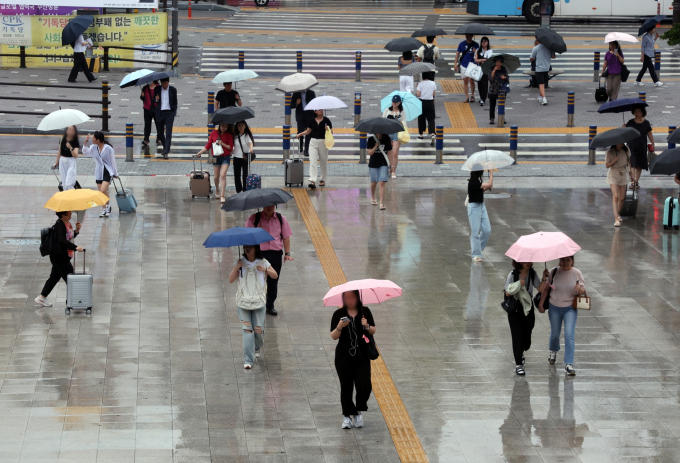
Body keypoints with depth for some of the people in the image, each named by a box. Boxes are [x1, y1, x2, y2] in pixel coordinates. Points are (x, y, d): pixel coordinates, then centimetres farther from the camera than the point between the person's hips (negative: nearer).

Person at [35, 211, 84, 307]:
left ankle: (42, 298, 26)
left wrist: (77, 230, 0)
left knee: (54, 277, 17)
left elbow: (70, 237, 19)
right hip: (59, 256, -10)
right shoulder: (60, 225, -21)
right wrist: (75, 247, -43)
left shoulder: (67, 223, 9)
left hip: (64, 257, 10)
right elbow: (62, 241, -34)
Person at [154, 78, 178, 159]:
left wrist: (174, 113, -2)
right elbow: (154, 100, 12)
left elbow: (175, 102, 7)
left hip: (169, 113, -2)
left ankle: (166, 152, -14)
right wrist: (156, 99, -11)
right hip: (160, 113, 2)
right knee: (160, 133, 11)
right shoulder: (157, 89, 5)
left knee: (168, 133, -10)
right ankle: (165, 146, 38)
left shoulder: (173, 90, 2)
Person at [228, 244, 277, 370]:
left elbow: (275, 276, 4)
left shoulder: (263, 263, 3)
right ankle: (248, 360, -6)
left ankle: (257, 348, 33)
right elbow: (231, 280, -1)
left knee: (259, 329, -1)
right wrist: (236, 268, -16)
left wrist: (266, 269, -14)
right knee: (247, 329, -7)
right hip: (243, 301, 0)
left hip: (258, 301, 0)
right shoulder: (240, 263, 3)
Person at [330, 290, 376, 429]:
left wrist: (367, 326, -13)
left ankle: (358, 411, 13)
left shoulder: (365, 312, 2)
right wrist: (339, 327, -23)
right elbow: (334, 337, -4)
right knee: (346, 387, 2)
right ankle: (347, 415, 18)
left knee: (364, 386, -10)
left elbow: (373, 331, 8)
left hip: (362, 355, 1)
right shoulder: (339, 314, -2)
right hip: (344, 356, -1)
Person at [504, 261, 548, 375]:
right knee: (517, 336, -6)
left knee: (527, 339, 8)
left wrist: (544, 278, -16)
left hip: (528, 309, 4)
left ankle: (520, 352, 42)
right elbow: (508, 293, -11)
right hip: (515, 310, -4)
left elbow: (540, 289, -1)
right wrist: (519, 285, -26)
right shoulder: (513, 275, -14)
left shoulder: (532, 274, -2)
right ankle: (518, 365, 2)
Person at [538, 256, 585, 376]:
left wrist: (579, 290, -25)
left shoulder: (577, 273, -5)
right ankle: (553, 351, 49)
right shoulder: (553, 272, -5)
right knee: (555, 334, 15)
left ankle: (569, 364, -13)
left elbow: (583, 291, -1)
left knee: (569, 335, -13)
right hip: (554, 307, 1)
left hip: (570, 308, -1)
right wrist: (541, 304, 3)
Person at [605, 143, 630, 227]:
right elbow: (607, 165, -7)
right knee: (615, 196, -17)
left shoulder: (626, 150, 0)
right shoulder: (610, 152, -11)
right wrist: (614, 161, -24)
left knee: (622, 198, 6)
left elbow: (628, 160, 17)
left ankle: (618, 214, 32)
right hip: (613, 174, -4)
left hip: (623, 174, 4)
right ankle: (616, 219, -22)